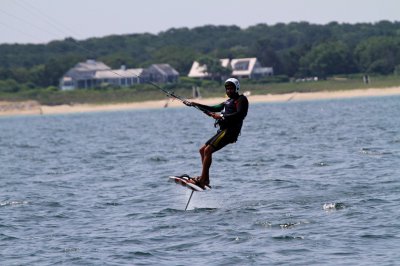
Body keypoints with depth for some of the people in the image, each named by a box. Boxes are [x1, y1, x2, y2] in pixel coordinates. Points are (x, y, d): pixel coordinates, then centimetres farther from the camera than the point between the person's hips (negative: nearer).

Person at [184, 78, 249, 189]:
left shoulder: (241, 99, -1)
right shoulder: (228, 102, 27)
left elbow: (240, 114, -17)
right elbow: (213, 109, 29)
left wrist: (222, 116, -21)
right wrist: (196, 104, 23)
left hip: (229, 131, -10)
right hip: (223, 130, 10)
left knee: (208, 150, -19)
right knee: (202, 150, 11)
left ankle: (202, 180, -23)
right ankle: (206, 178, 9)